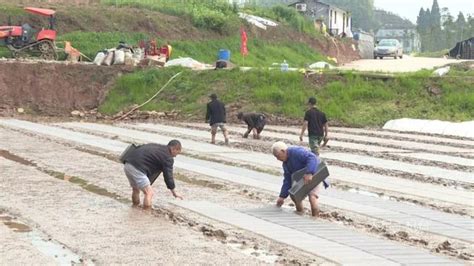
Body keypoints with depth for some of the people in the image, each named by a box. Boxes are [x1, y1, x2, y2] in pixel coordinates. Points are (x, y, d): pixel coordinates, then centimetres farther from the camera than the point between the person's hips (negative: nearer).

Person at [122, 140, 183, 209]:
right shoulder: (167, 157, 1)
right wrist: (174, 192, 16)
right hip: (137, 169, -9)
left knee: (135, 189, 27)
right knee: (149, 193, -1)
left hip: (127, 165, 9)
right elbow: (168, 176, 2)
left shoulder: (155, 146, 25)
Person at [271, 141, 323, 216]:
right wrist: (282, 196, -3)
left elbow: (312, 158, -39)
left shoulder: (296, 152, -28)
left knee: (312, 197, -25)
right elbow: (287, 181, 3)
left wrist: (309, 173, -50)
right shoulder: (285, 164, 2)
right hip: (303, 179, 10)